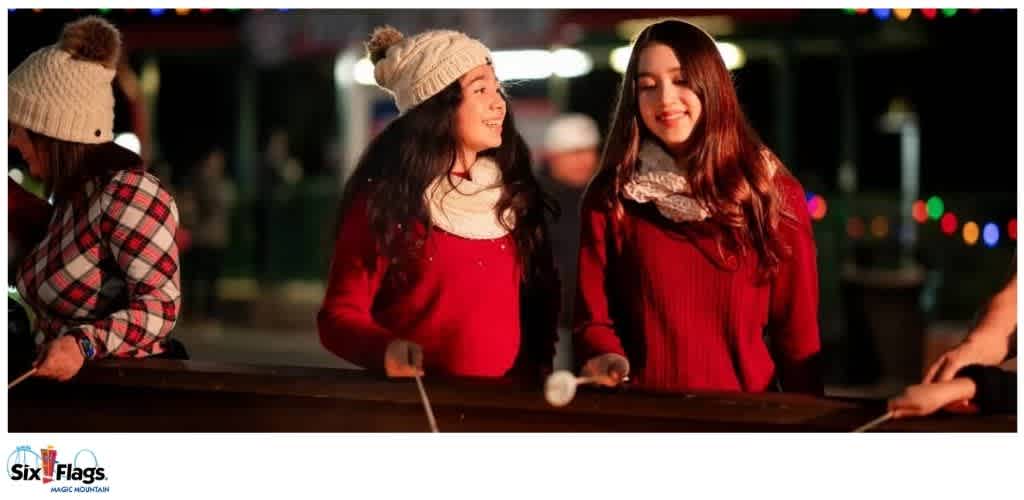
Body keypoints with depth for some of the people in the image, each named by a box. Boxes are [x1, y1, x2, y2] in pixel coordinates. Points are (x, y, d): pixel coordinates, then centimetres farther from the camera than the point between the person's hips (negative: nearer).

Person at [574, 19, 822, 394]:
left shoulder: (774, 194, 4)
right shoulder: (609, 197, 5)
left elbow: (796, 326, 6)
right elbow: (593, 315, 4)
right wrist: (605, 357, -16)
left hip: (746, 407, -1)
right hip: (643, 412, 2)